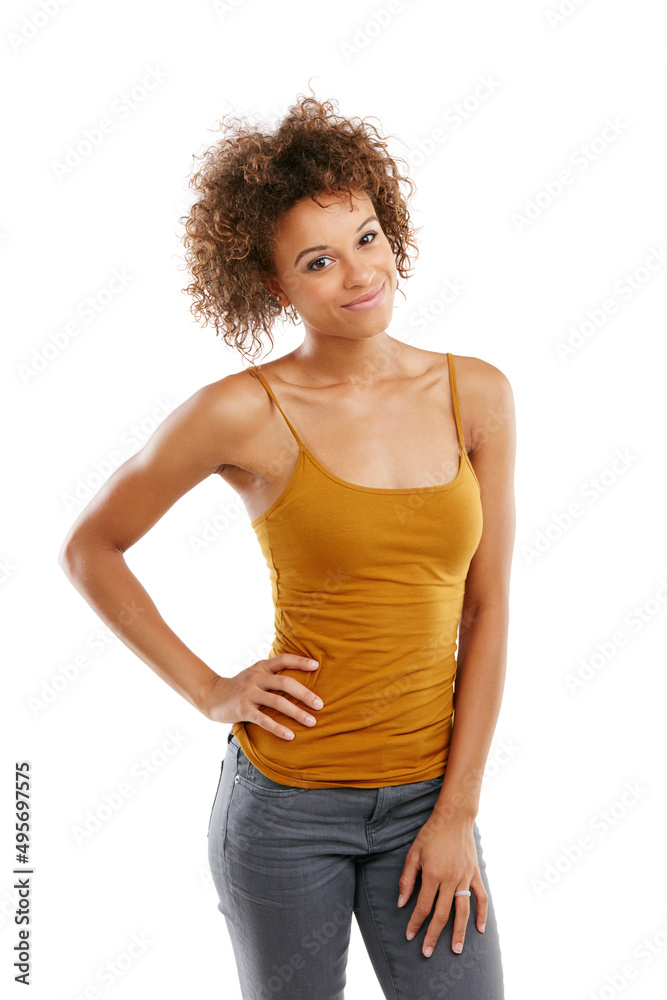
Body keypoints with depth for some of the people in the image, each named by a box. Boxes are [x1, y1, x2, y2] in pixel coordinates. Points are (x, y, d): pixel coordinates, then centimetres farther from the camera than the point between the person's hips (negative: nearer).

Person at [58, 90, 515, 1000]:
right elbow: (89, 549, -1)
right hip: (287, 799, -2)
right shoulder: (245, 412, -12)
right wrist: (209, 692, -5)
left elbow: (487, 612, -1)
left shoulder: (477, 394, -3)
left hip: (426, 796, 3)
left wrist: (458, 813, -3)